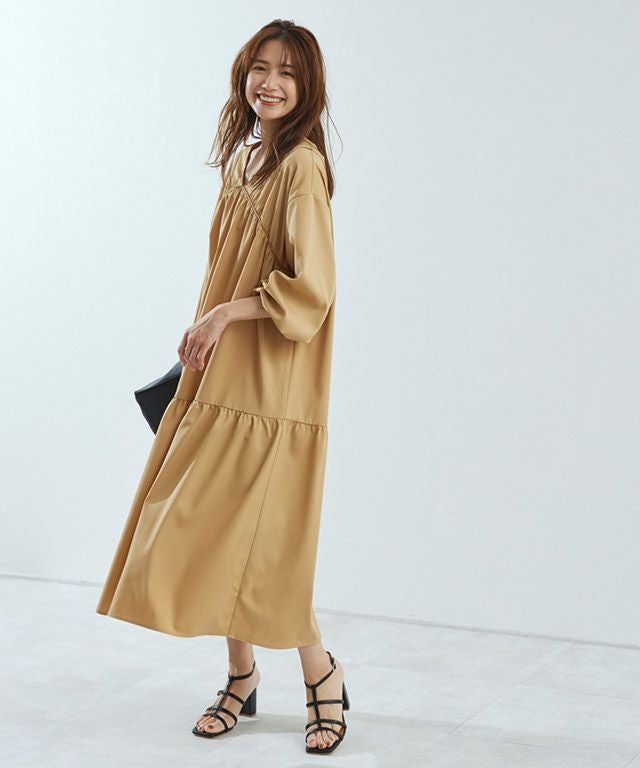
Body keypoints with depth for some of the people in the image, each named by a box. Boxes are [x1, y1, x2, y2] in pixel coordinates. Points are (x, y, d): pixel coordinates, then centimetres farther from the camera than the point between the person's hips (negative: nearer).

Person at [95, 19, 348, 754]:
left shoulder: (300, 166, -13)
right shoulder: (244, 157, 12)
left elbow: (311, 288, -20)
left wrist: (225, 314, -18)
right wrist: (203, 334, 14)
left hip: (269, 388, -8)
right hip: (220, 377, 8)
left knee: (248, 534, -5)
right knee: (215, 528, 9)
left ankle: (322, 673, 12)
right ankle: (241, 677, 23)